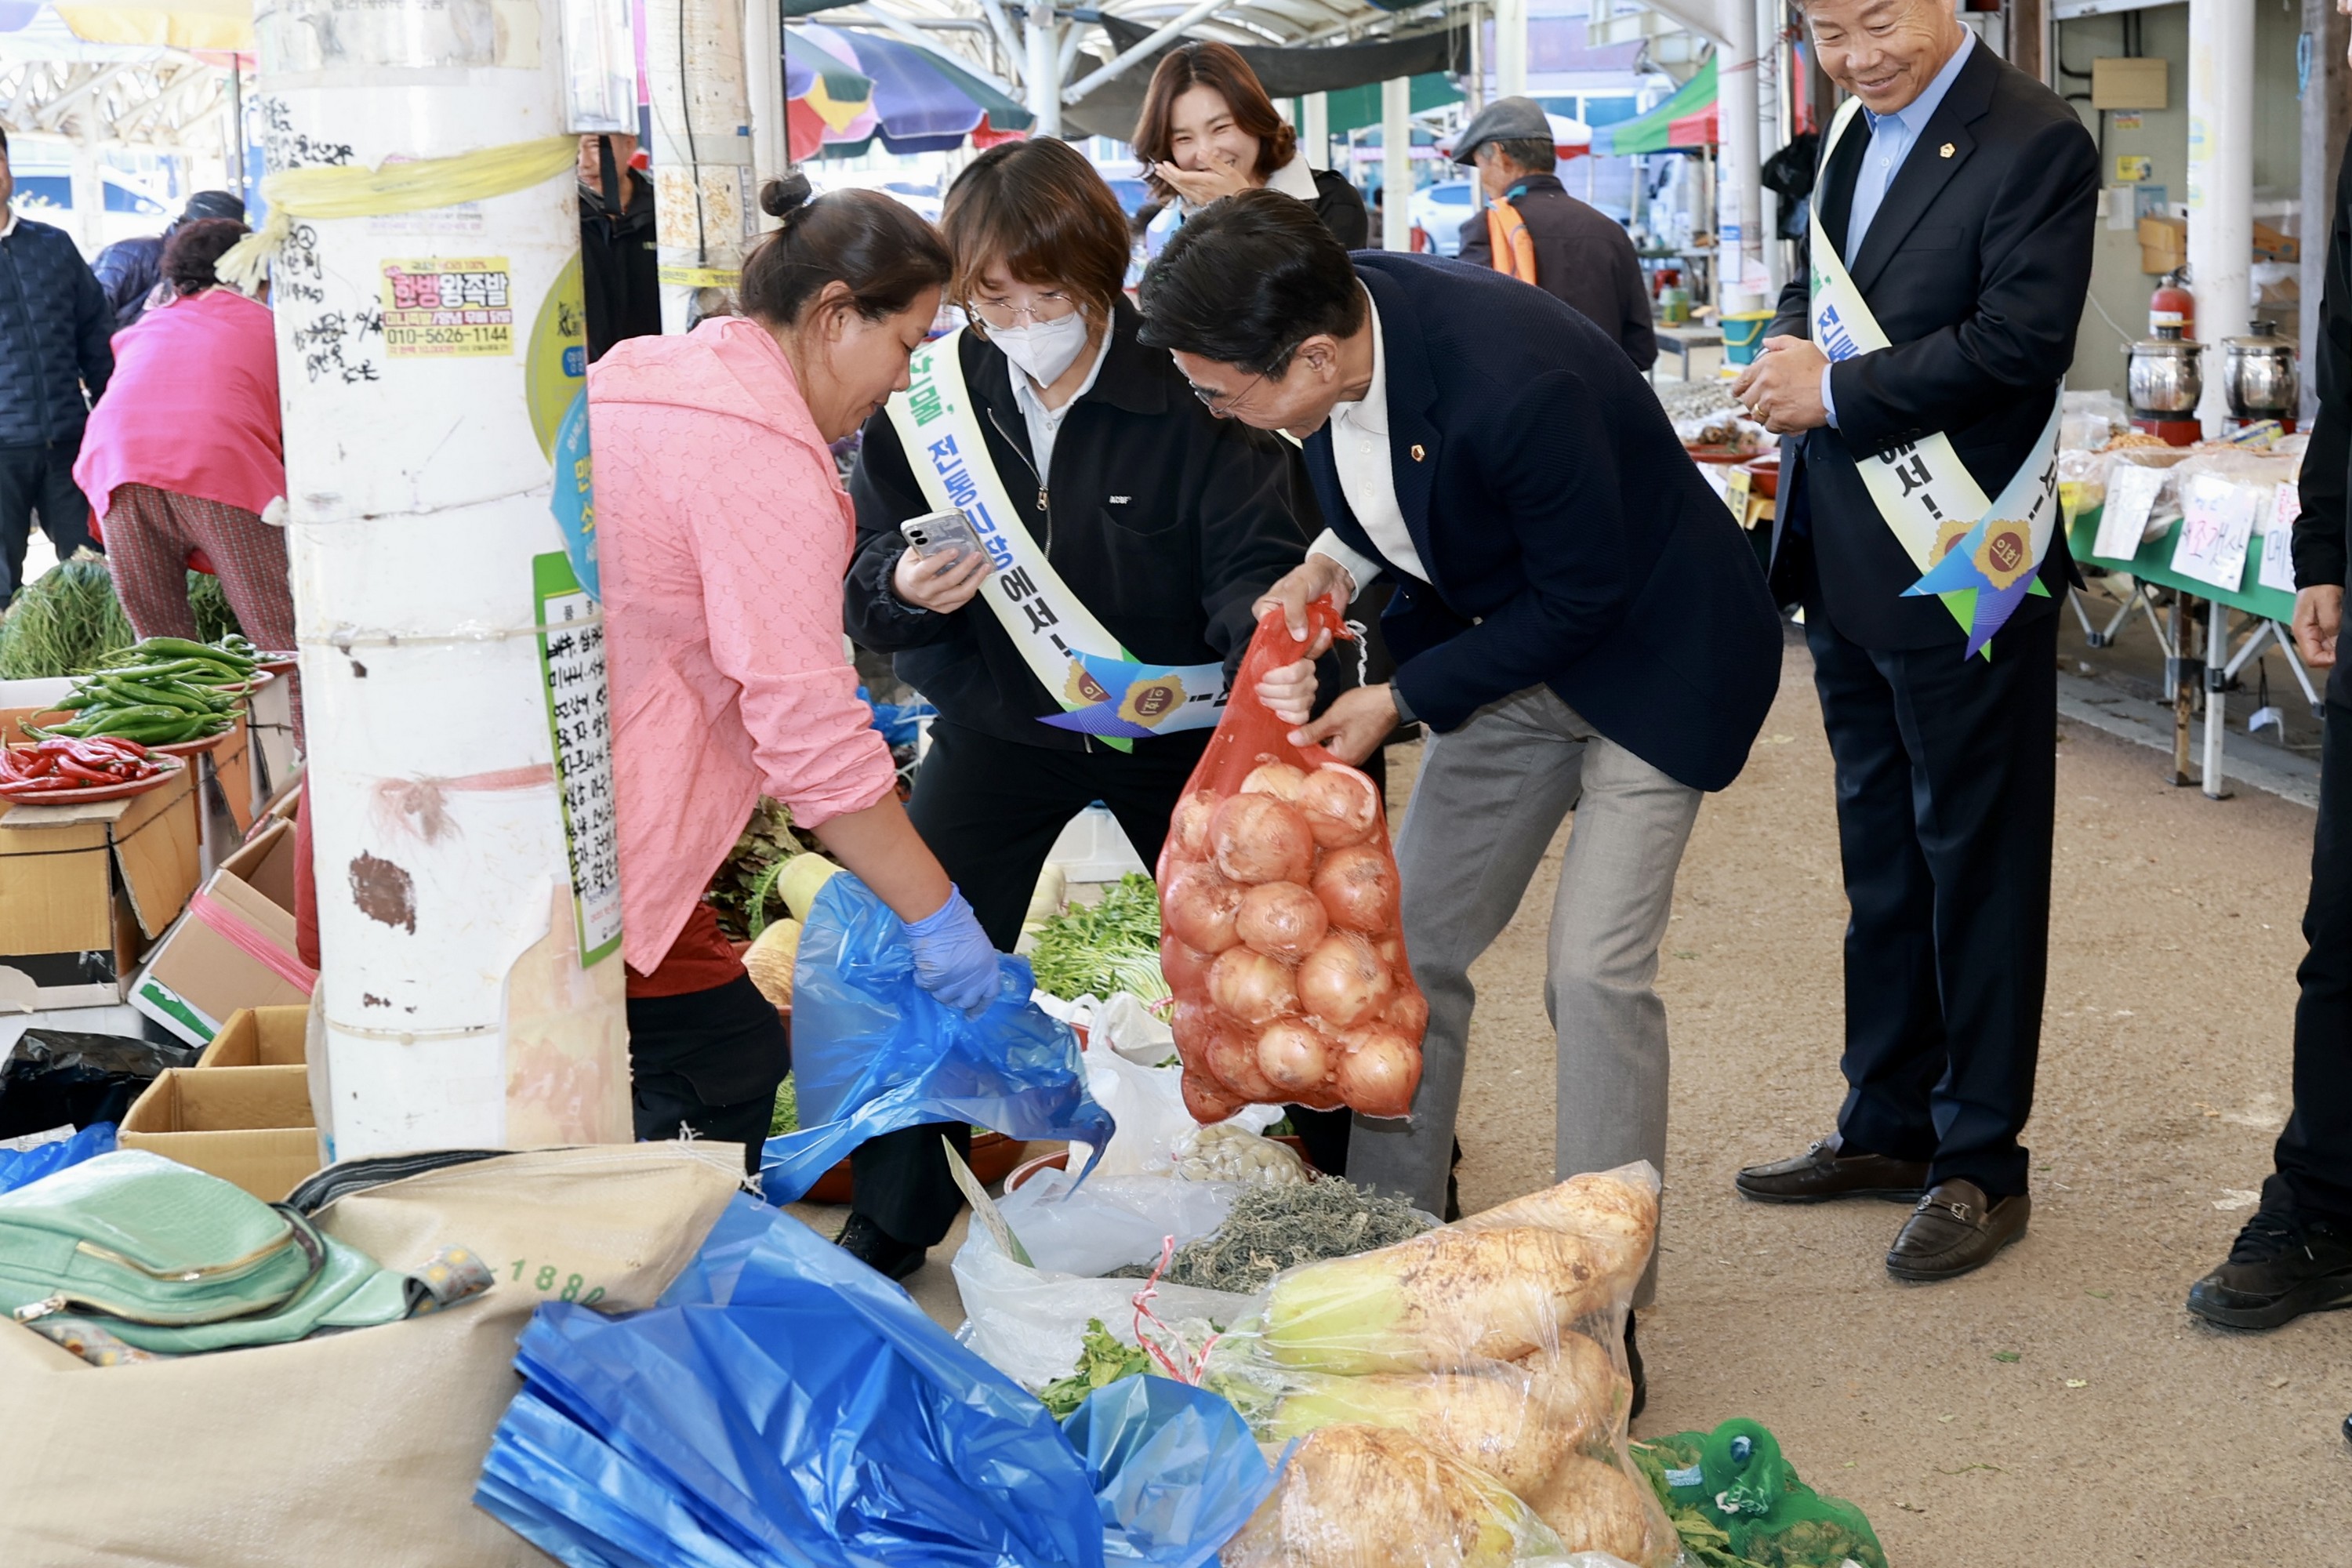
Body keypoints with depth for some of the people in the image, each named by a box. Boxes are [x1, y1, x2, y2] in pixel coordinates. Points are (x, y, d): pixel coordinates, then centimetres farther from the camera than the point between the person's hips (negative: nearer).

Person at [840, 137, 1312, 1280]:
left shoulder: (1189, 391, -20)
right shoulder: (931, 397, -13)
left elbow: (1253, 558, -22)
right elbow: (867, 565, -7)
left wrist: (1264, 649, -45)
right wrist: (903, 588, -32)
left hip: (1175, 717, -1)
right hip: (999, 723, 1)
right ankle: (891, 1222, 16)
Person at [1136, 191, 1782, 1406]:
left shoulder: (1518, 385, -37)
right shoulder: (1337, 310, -14)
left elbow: (1580, 598, -23)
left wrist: (1400, 700, -17)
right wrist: (1336, 562, -11)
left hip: (1647, 656, -7)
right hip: (1508, 651, 8)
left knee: (1595, 969, -13)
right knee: (1411, 948, 7)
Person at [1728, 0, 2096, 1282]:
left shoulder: (2035, 143, -13)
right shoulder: (1850, 135, 13)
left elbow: (2021, 343, -20)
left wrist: (1836, 393, -16)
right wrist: (1787, 347, -1)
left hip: (1961, 572, -8)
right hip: (1850, 560, 8)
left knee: (1976, 865, 2)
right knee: (1880, 856, 17)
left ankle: (1980, 1164, 12)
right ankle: (1890, 1127, 30)